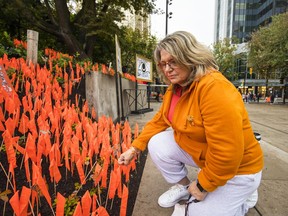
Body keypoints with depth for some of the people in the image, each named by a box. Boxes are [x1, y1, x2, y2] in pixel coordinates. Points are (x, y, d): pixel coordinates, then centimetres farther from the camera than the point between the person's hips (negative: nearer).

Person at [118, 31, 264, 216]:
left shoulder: (215, 88, -33)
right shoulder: (175, 88, -4)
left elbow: (227, 152, -33)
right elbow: (158, 121, 2)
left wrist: (203, 186, -19)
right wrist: (134, 148, -5)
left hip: (235, 168, -6)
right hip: (198, 152, 7)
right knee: (157, 144, -9)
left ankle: (244, 195, 22)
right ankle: (183, 186, 16)